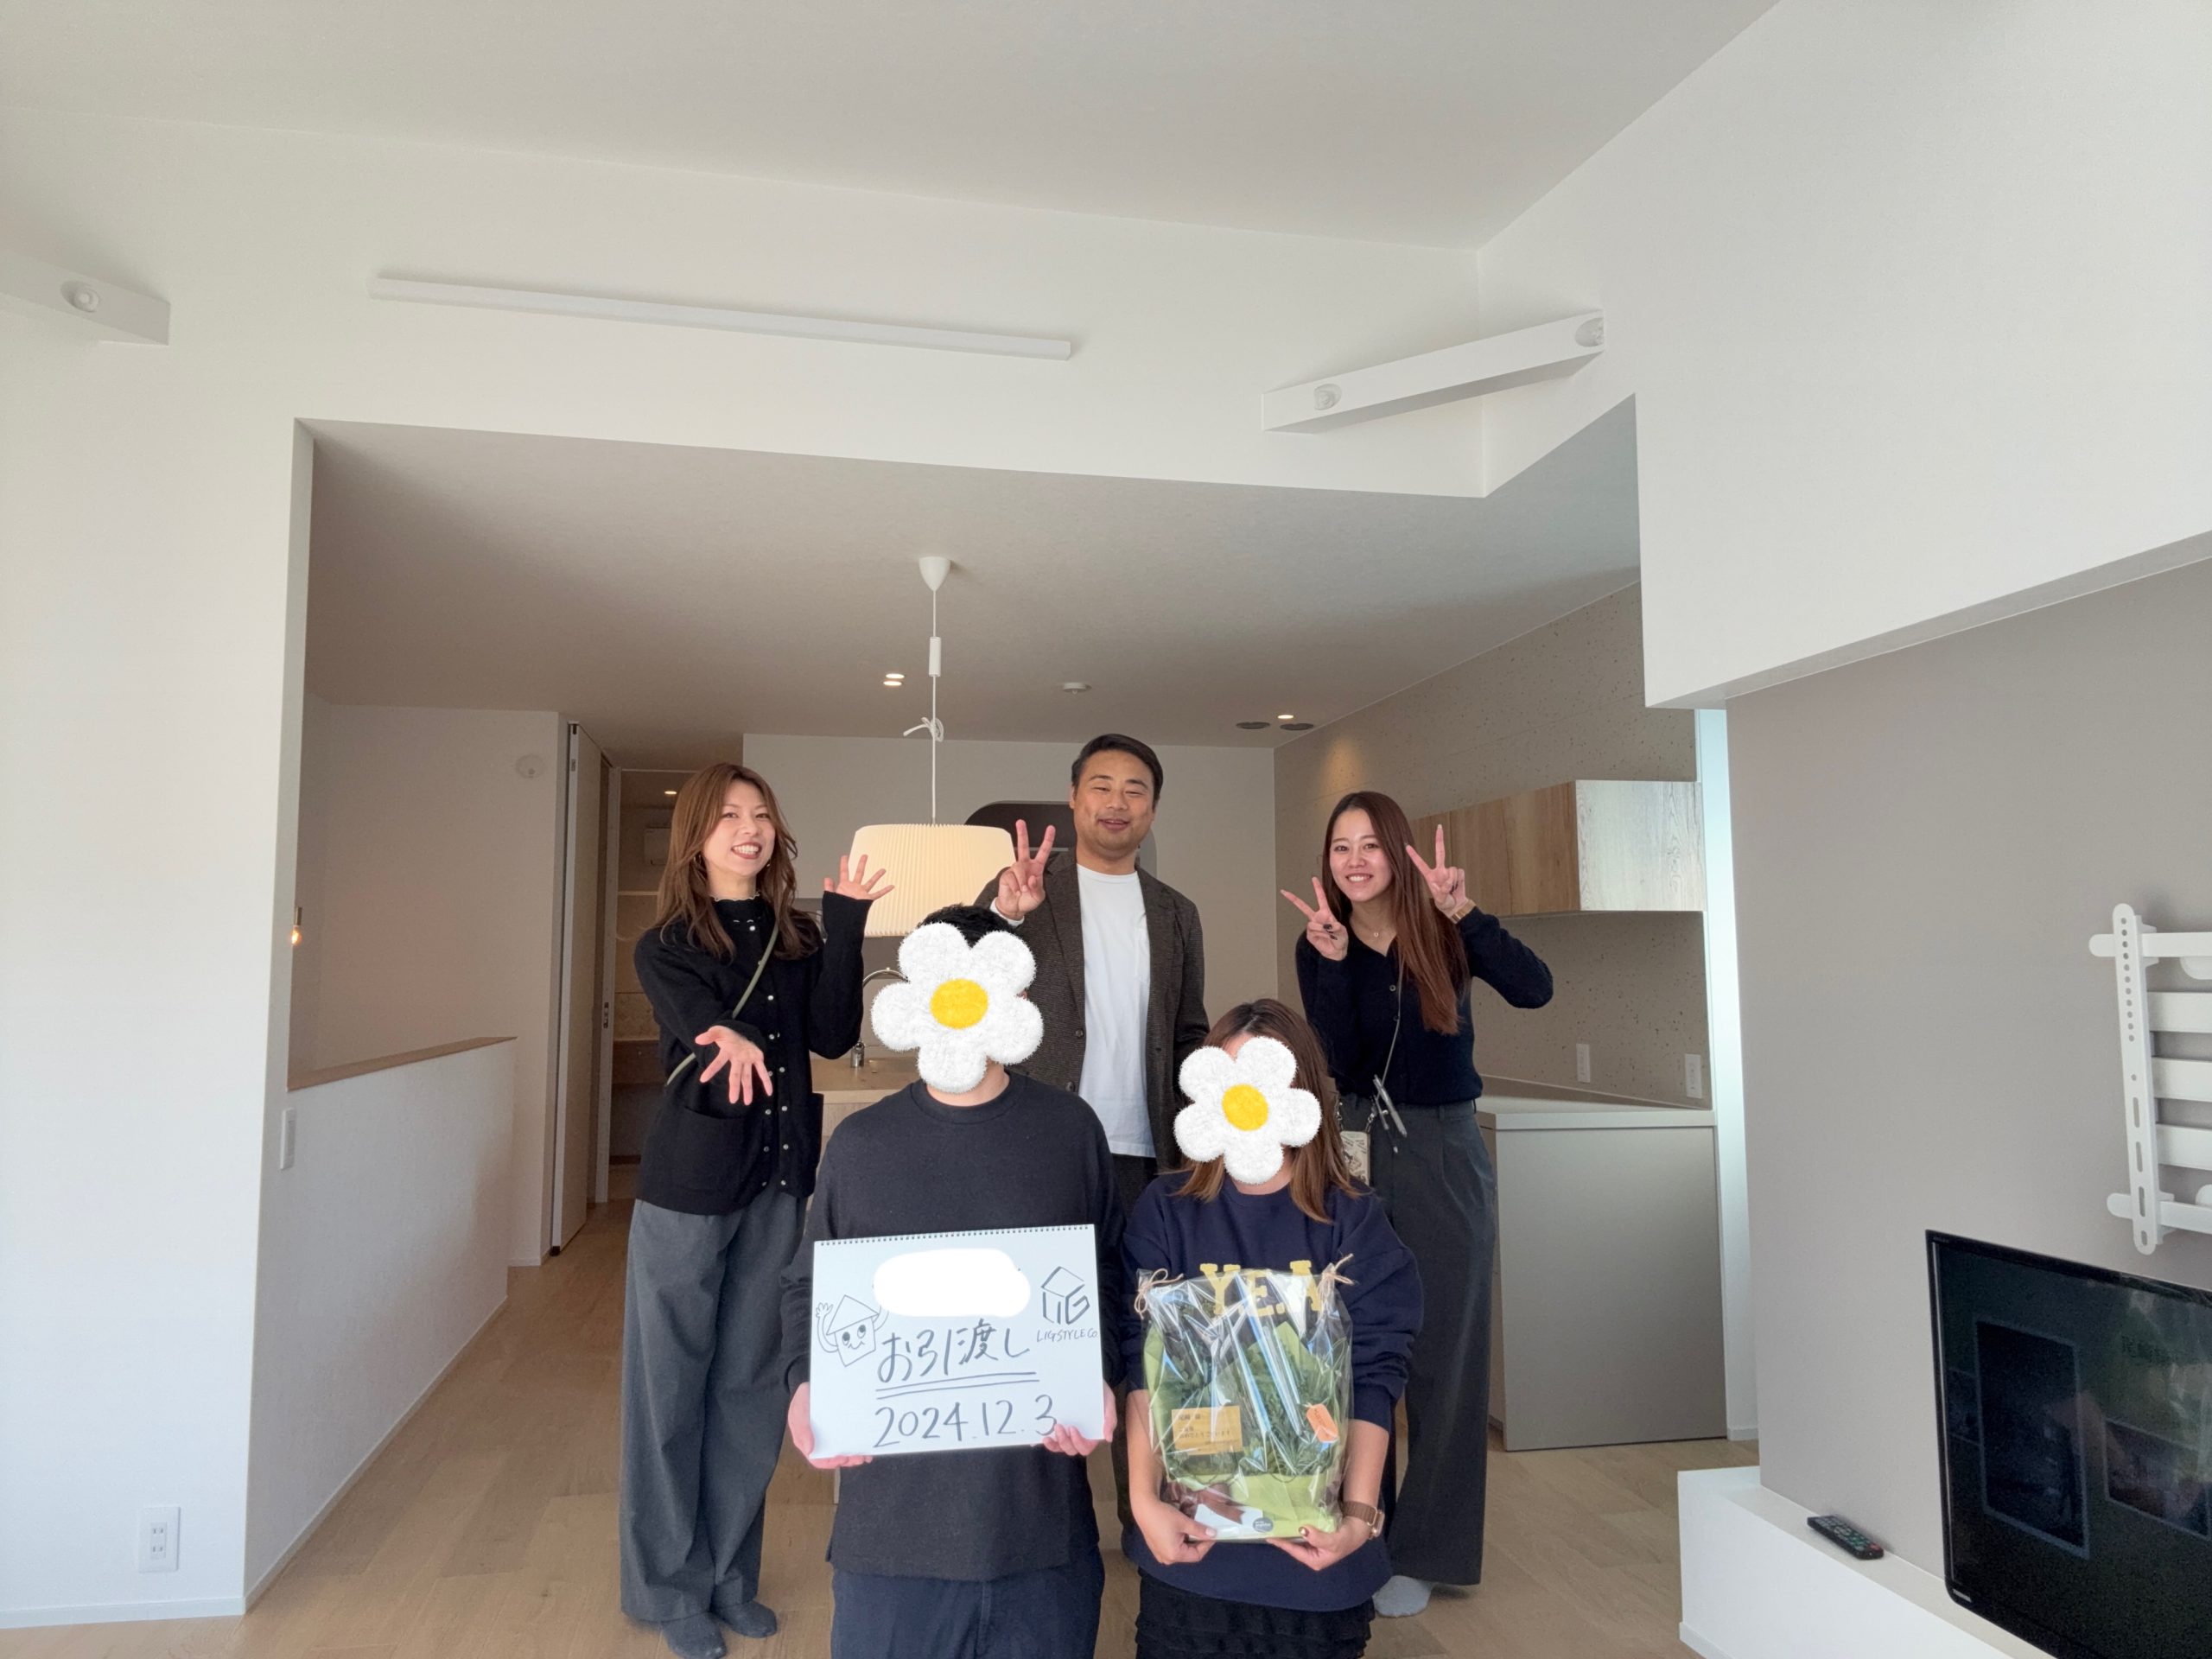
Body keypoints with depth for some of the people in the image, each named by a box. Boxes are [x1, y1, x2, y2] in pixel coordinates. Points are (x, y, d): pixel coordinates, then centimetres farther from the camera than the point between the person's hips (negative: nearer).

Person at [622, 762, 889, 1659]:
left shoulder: (799, 936, 5)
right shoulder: (666, 946, -5)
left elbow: (834, 1035, -8)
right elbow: (702, 1027, -23)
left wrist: (845, 924, -14)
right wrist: (734, 1043, -46)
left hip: (779, 1183, 4)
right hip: (689, 1185, -3)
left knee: (752, 1381, 13)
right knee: (671, 1382, 7)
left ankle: (730, 1575, 29)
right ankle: (668, 1586, 25)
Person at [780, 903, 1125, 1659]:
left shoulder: (1070, 1130, 0)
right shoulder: (862, 1141, 1)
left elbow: (1108, 1276, 7)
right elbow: (809, 1285, 10)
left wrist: (1099, 1379, -9)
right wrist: (806, 1382, -7)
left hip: (1038, 1499, 0)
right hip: (896, 1497, 0)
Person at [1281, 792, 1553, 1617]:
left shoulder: (1442, 933, -6)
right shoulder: (1318, 944, -3)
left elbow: (1534, 989, -23)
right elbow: (1338, 1065, -14)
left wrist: (1463, 913, -32)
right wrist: (1333, 960, -25)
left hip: (1444, 1155, -1)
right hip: (1353, 1153, 2)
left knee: (1441, 1354, 7)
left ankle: (1423, 1552, 22)